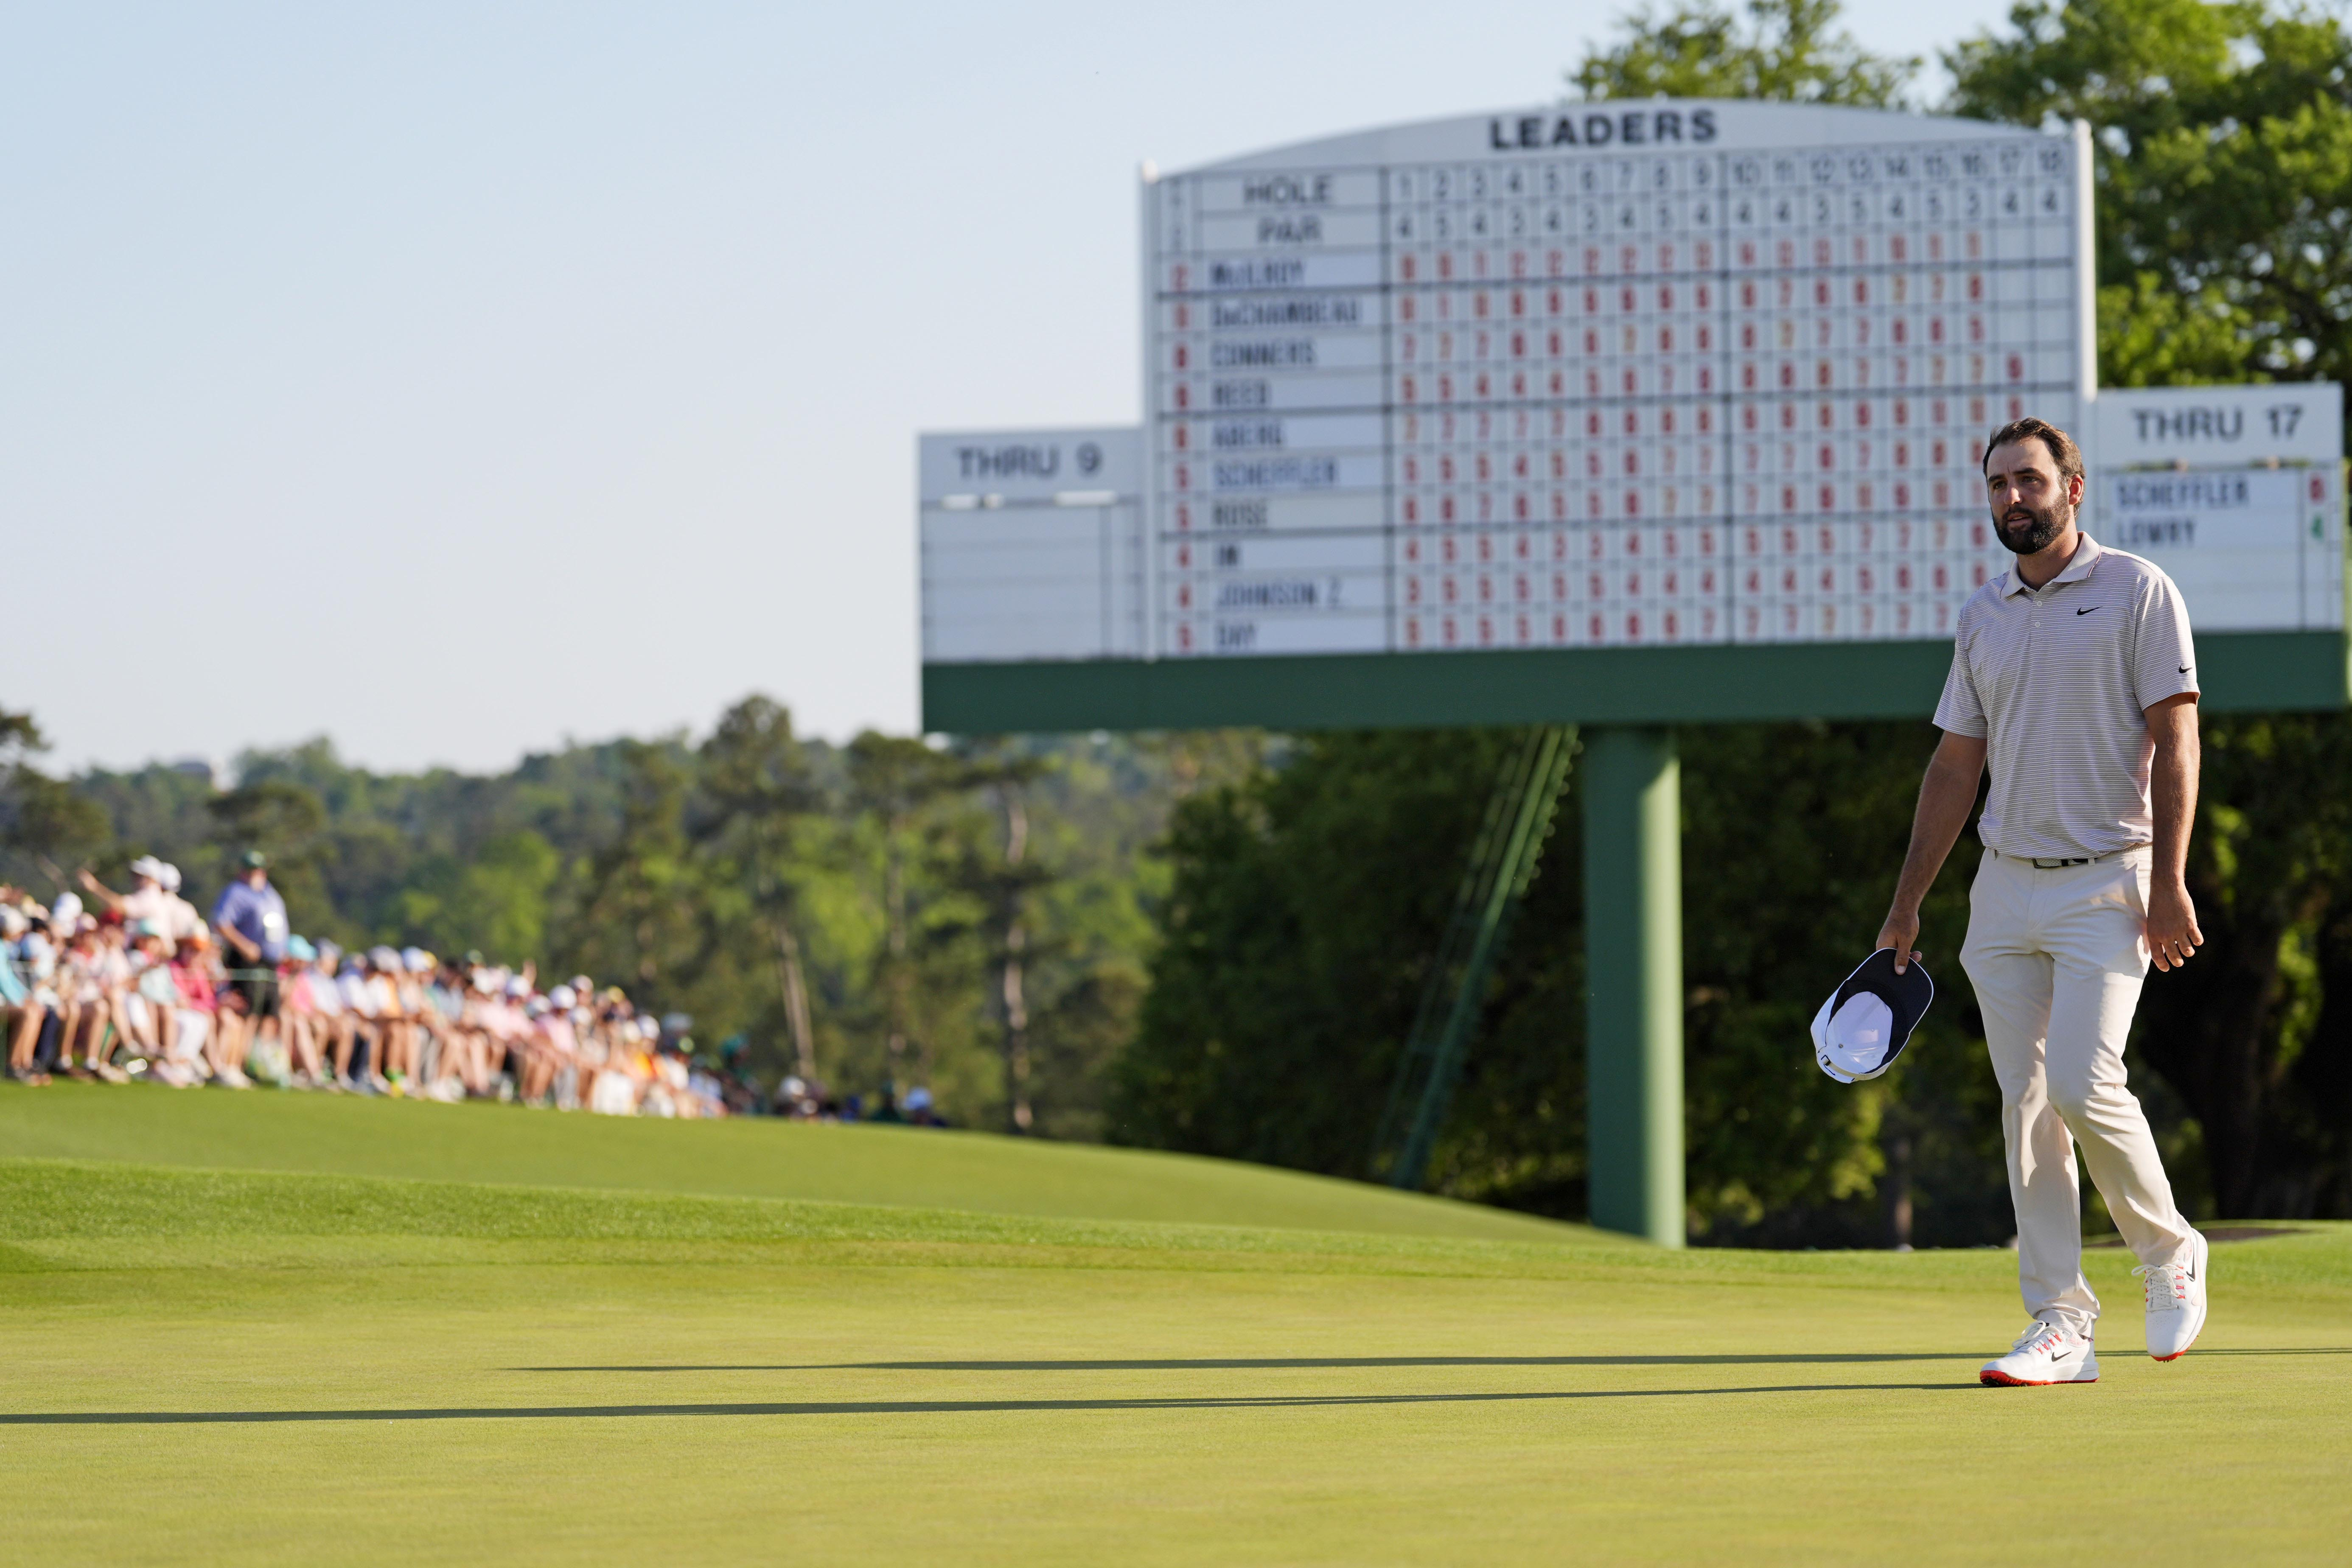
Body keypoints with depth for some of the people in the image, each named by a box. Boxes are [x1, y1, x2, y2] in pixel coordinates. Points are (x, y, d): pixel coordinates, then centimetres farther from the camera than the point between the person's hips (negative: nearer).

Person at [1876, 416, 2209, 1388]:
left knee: (2081, 1082, -17)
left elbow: (2175, 738, -7)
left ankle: (2170, 1252, 7)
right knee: (2026, 1103, 0)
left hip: (2105, 883, -6)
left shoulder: (2136, 591, -2)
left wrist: (2170, 883, -15)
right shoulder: (1982, 616, 14)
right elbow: (1954, 768, 18)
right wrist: (1905, 905, 14)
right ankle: (2061, 1326, 1)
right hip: (2005, 888, 6)